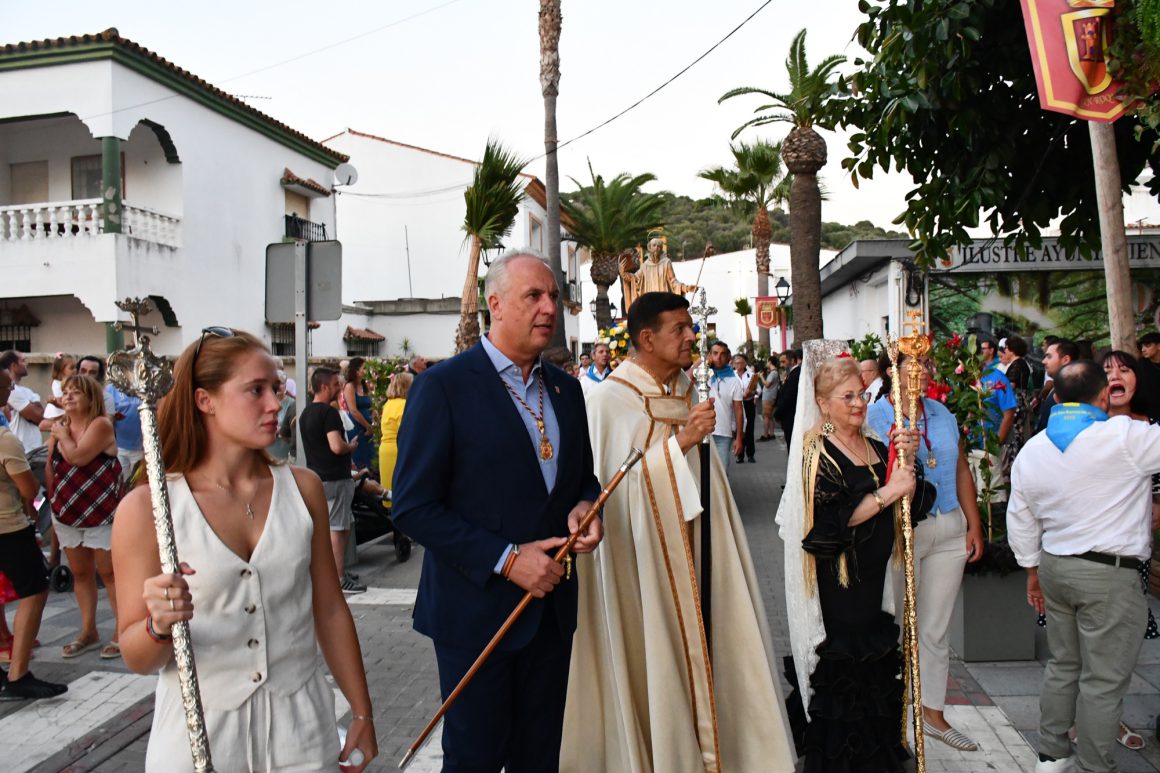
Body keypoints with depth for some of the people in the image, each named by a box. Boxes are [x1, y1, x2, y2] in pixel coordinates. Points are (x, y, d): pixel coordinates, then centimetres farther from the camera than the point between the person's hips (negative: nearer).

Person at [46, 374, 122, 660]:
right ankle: (88, 632, 26)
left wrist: (63, 436, -10)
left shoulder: (101, 424, -13)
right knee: (80, 573, 14)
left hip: (101, 513, -6)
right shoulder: (59, 426, 6)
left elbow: (77, 458, -26)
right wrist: (53, 503, 8)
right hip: (67, 514, 6)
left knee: (109, 572, 2)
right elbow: (50, 468, 12)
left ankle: (121, 632, 12)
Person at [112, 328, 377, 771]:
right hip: (199, 732, -2)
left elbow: (330, 611, 4)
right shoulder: (147, 507, -11)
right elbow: (137, 658, -6)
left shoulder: (302, 488, -4)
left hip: (299, 724, 2)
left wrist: (361, 714, 9)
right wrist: (160, 625, -28)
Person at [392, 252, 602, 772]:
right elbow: (413, 508, -15)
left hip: (551, 603, 6)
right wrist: (506, 559, -19)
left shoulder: (565, 389, 8)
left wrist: (584, 507, -6)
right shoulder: (444, 385, -12)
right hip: (477, 609, -5)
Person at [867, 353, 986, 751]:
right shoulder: (873, 417, -9)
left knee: (937, 628, 14)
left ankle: (933, 712, 28)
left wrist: (974, 524, 11)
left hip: (950, 531, 5)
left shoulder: (942, 413, 9)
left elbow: (961, 470, 14)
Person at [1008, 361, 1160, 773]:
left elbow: (1020, 521, 11)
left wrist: (1033, 572, 21)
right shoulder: (1123, 437, -17)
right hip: (1110, 574, -6)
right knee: (1104, 680, 5)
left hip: (1054, 567, 7)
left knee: (1063, 664, 19)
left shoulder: (1030, 451, 4)